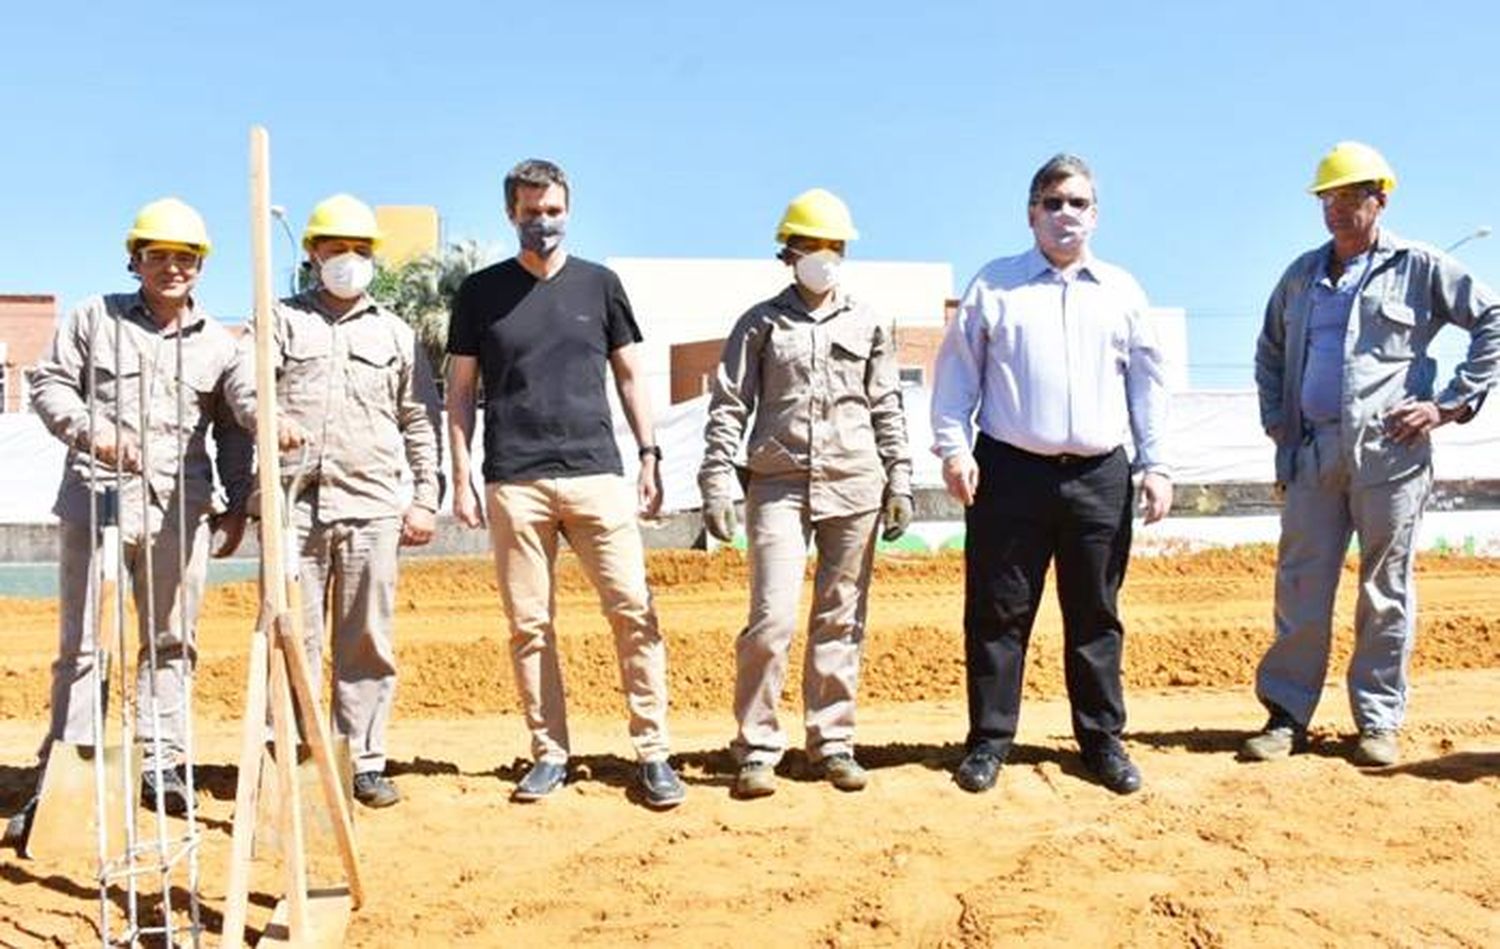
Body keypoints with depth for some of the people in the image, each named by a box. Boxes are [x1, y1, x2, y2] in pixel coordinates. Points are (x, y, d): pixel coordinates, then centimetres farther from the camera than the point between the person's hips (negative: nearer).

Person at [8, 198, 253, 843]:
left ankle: (161, 763, 16)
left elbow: (235, 431, 15)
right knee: (82, 642, -1)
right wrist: (90, 429, -12)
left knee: (171, 640, 7)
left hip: (179, 509, 2)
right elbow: (49, 384, 6)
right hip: (95, 499, -2)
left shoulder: (218, 343, 12)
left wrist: (236, 505, 10)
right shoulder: (95, 318, 8)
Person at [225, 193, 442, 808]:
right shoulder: (283, 319, 13)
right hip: (295, 500, -1)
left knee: (369, 640, 2)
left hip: (372, 503, 1)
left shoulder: (395, 333, 18)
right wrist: (268, 417, -28)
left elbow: (421, 422, 16)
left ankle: (365, 763, 10)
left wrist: (425, 498, 6)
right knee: (293, 636, 0)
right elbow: (245, 379, -5)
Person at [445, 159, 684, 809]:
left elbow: (629, 375, 14)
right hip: (515, 482, 0)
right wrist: (461, 478, 3)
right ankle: (549, 754, 14)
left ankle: (653, 753, 1)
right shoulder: (481, 292, 9)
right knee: (530, 624, 3)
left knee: (634, 609, -6)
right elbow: (461, 390, 10)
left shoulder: (599, 284, 11)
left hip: (597, 473, 0)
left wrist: (650, 456, 6)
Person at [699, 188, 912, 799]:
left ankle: (832, 742, 15)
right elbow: (728, 409, 3)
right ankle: (757, 748, 2)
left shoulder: (869, 324, 12)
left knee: (841, 620, 5)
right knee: (772, 618, -9)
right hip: (779, 485, -2)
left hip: (855, 487, 2)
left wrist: (899, 483, 6)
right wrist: (717, 485, -6)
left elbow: (887, 409, 12)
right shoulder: (760, 324, 6)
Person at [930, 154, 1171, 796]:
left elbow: (1147, 382, 15)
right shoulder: (994, 286, 7)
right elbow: (956, 370, 5)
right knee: (997, 612, 1)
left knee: (1096, 616, 8)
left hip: (1098, 477, 2)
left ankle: (1103, 739, 19)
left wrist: (1155, 464, 9)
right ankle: (990, 740, 11)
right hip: (1011, 472, -2)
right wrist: (953, 448, -6)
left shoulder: (1122, 291, 14)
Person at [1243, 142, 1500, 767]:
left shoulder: (1419, 267, 3)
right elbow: (1269, 352, 28)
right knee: (1300, 586, 2)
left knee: (1386, 590, 3)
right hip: (1311, 451, 3)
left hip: (1389, 451, -3)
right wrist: (1276, 421, 16)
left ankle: (1379, 722, 12)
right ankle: (1287, 715, 10)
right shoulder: (1301, 275, 16)